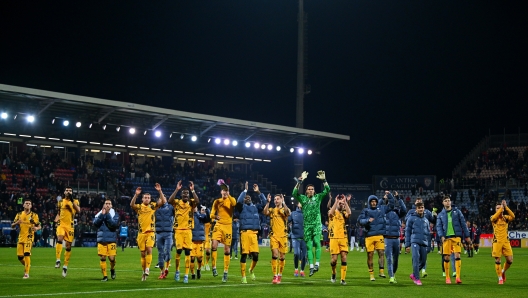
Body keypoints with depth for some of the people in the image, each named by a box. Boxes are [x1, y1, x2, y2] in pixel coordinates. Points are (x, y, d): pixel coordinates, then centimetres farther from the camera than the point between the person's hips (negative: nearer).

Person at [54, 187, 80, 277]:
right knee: (59, 239, -28)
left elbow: (78, 210, -15)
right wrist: (56, 219, 2)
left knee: (68, 246, 4)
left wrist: (72, 201, -21)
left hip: (70, 226, 0)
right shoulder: (61, 201, 11)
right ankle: (58, 260, -27)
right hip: (61, 224, 0)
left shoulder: (75, 201, 4)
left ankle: (65, 266, 15)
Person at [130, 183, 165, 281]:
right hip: (141, 233, 1)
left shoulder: (153, 206, 4)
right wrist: (136, 194, -31)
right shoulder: (138, 207, 2)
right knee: (143, 253, 7)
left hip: (150, 232, -1)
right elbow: (132, 204, -18)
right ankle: (144, 271, 18)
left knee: (149, 249, -20)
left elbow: (163, 201, -6)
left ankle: (147, 269, -16)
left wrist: (160, 191, -17)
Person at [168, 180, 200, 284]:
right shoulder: (177, 202, 3)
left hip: (188, 230, 1)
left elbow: (197, 201, -18)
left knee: (187, 251, -3)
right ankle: (177, 271, 13)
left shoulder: (191, 203, 5)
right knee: (179, 250, -9)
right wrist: (177, 189, -21)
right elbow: (170, 201, -19)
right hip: (178, 229, -1)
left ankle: (186, 275, 0)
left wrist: (193, 190, -20)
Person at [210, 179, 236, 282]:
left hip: (228, 226, -1)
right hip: (218, 225, 1)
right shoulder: (217, 201, 9)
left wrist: (227, 195, -27)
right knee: (214, 246, -20)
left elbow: (234, 203, -21)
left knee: (227, 250, 2)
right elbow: (211, 214, 5)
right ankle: (214, 267, -6)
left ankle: (225, 273, 11)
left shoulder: (231, 200, 5)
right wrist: (215, 216, -17)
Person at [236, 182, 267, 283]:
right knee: (244, 254, -3)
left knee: (255, 255, -2)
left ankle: (251, 270, 26)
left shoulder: (255, 207, 18)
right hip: (245, 232, -3)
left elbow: (264, 202, 10)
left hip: (254, 233, 3)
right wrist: (245, 190, -11)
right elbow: (239, 201, -13)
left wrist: (258, 192, 3)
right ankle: (243, 276, 4)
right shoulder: (242, 207, 6)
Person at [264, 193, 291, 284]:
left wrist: (283, 203, -19)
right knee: (274, 255, -12)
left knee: (282, 257, 6)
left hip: (283, 236, 0)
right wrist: (268, 202, -13)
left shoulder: (284, 209, 7)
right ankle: (275, 276, -12)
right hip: (274, 236, 0)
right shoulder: (271, 210, 10)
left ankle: (280, 275, 21)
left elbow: (288, 213, -17)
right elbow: (264, 212, -11)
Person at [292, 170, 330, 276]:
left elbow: (327, 190, -4)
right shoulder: (303, 198, 6)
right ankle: (311, 267, 4)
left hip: (317, 223, -1)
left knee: (317, 241, -20)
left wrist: (324, 180, -17)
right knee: (309, 246, 1)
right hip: (307, 225, 1)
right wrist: (300, 181, -19)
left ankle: (317, 264, -17)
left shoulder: (318, 197, 7)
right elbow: (294, 193, -10)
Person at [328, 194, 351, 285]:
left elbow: (349, 213, -13)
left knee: (344, 257, -7)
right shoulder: (333, 212, 6)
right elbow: (330, 213, -20)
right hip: (334, 238, -2)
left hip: (343, 238, 2)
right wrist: (336, 202, -18)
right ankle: (333, 274, 25)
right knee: (334, 259, -4)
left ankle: (343, 279, -3)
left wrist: (345, 202, -11)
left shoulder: (344, 213, 11)